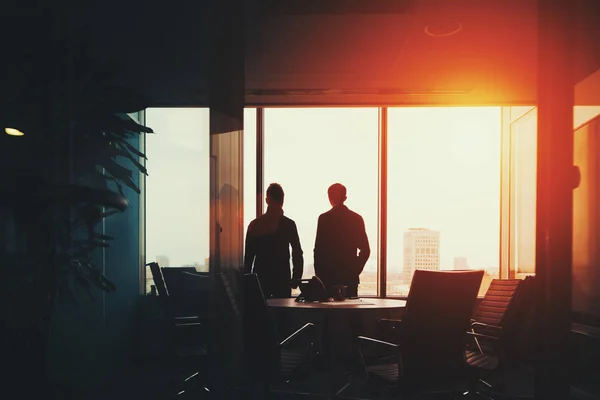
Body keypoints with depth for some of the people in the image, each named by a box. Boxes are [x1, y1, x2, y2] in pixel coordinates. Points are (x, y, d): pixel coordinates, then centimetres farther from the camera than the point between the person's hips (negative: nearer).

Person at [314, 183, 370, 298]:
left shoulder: (324, 218, -5)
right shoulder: (357, 218, 5)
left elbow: (318, 249, -7)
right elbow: (365, 250, 4)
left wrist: (318, 274, 1)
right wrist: (356, 269, 11)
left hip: (329, 275, -3)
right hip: (350, 275, 3)